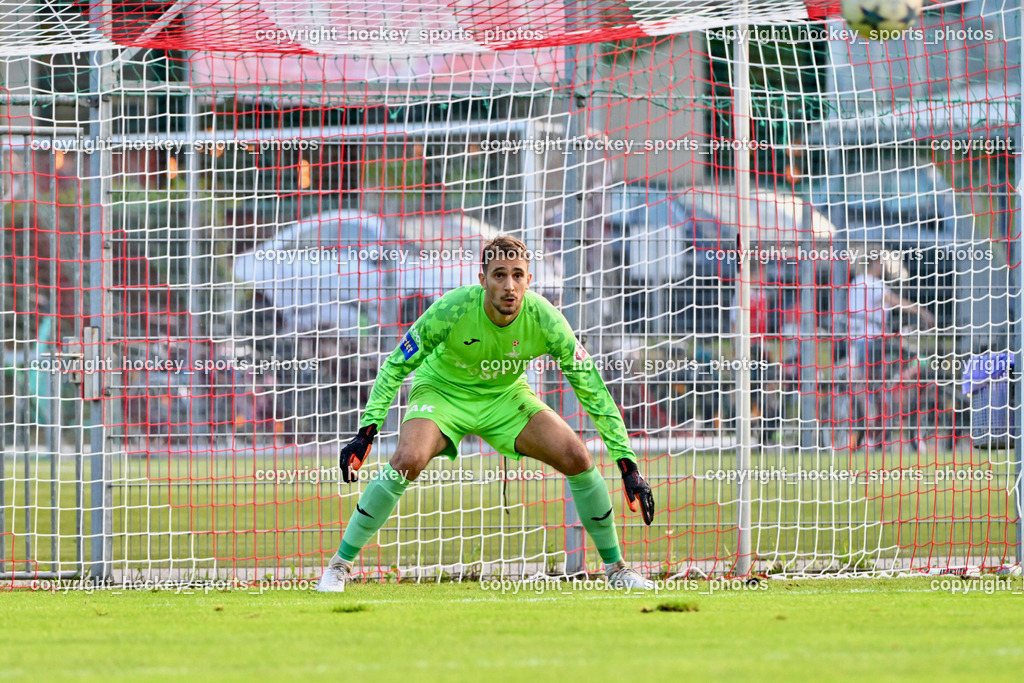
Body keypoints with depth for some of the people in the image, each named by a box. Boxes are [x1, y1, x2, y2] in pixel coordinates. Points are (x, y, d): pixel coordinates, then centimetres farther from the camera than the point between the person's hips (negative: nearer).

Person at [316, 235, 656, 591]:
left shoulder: (543, 319, -25)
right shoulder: (451, 310, -30)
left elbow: (592, 388, -18)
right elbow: (396, 366, -16)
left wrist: (627, 462, -21)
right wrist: (367, 431, -23)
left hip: (507, 396, 2)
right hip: (442, 390, -2)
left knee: (577, 457, -16)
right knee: (407, 461, -30)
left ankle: (616, 568, 4)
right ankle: (340, 565, -15)